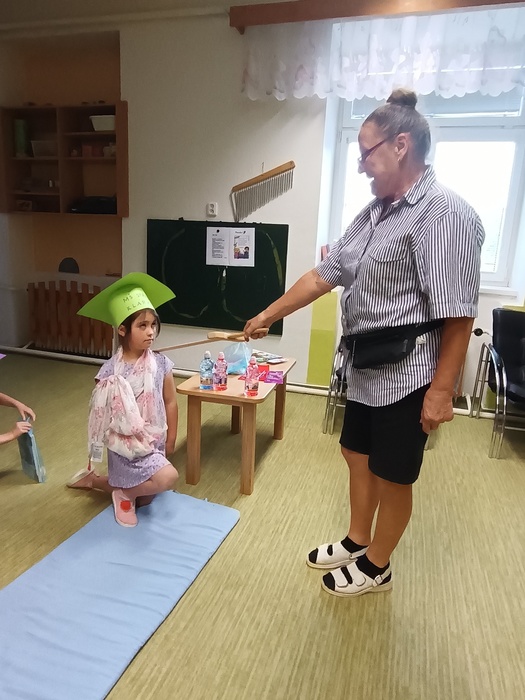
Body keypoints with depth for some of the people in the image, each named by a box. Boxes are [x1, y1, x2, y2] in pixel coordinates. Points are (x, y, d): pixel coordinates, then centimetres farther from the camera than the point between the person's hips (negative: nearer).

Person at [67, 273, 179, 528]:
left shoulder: (160, 364, -9)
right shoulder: (111, 370, -15)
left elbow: (170, 403, -1)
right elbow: (100, 412, -7)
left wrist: (170, 440, 4)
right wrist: (95, 452, 0)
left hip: (154, 441, 5)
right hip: (126, 445, -4)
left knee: (144, 499, 18)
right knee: (167, 477, -24)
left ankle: (93, 479, 39)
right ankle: (123, 491, 6)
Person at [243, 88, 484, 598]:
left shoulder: (444, 214, -17)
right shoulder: (373, 213, 10)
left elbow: (458, 315, -20)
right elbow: (324, 275, 12)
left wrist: (441, 389, -20)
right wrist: (267, 316, 13)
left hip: (407, 374, -9)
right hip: (365, 368, 9)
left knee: (391, 476, 10)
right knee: (357, 456, 21)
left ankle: (376, 567, 34)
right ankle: (356, 542, 45)